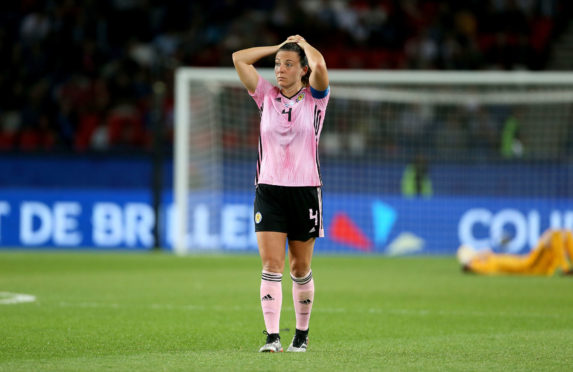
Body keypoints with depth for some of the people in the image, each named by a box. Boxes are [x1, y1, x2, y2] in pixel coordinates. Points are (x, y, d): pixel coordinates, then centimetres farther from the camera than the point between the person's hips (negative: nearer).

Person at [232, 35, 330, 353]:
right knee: (271, 265, -10)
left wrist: (302, 43, 0)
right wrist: (278, 47, 7)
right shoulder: (266, 96, 8)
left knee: (300, 269, 7)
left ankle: (302, 334, 21)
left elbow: (319, 66, -19)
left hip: (305, 191, -1)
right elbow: (239, 59, 3)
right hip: (269, 190, 1)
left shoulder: (315, 98, 1)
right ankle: (272, 336, -15)